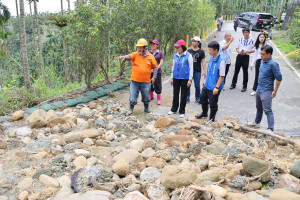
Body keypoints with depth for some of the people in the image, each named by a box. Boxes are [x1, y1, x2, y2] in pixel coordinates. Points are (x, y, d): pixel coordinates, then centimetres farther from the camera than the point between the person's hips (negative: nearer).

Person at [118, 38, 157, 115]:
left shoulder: (151, 56, 0)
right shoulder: (135, 54, -2)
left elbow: (155, 67, 7)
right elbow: (129, 57, -21)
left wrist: (154, 77, 0)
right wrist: (124, 57, -43)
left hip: (146, 81, 1)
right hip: (135, 81, 0)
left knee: (146, 96, 15)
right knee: (133, 96, 6)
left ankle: (146, 108, 37)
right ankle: (131, 109, 24)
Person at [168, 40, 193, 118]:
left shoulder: (188, 56, -7)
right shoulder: (175, 56, 7)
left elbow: (191, 68, -5)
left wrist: (190, 79, -9)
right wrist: (172, 78, 14)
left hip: (184, 78, -4)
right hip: (176, 78, 4)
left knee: (183, 95, 4)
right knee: (175, 94, 12)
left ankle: (182, 111, 15)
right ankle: (174, 109, 26)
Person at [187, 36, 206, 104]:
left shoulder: (201, 51, -1)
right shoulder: (189, 51, 7)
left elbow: (203, 62, -1)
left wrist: (204, 71, -6)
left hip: (197, 71, -2)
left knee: (197, 85, 4)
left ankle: (198, 99, 18)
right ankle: (187, 98, 15)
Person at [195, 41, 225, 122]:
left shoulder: (221, 61, -21)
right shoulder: (211, 58, 4)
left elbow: (222, 76, -21)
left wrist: (217, 87, -23)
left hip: (214, 88, -8)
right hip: (207, 85, 8)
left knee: (213, 104, 5)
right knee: (202, 98, 23)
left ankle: (211, 119, 25)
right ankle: (204, 113, 47)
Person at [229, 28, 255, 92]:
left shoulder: (252, 41, -4)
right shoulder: (240, 40, 7)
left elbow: (253, 50, -4)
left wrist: (246, 51, -17)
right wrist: (239, 51, -10)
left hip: (246, 57, -3)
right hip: (239, 56, 3)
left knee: (245, 72, 3)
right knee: (236, 70, 9)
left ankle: (244, 86, 12)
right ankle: (233, 84, 21)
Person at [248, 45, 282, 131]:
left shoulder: (273, 64, -21)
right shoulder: (262, 61, 4)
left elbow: (279, 78, -19)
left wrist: (275, 91, -17)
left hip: (267, 91, -8)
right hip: (259, 89, 9)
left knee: (267, 110, -7)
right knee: (259, 107, 24)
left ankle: (271, 129, -1)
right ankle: (257, 122, 42)